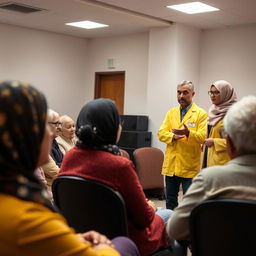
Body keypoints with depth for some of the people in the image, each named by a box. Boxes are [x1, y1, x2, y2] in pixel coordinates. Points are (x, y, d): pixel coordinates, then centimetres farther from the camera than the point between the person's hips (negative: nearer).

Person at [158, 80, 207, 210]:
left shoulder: (201, 114, -2)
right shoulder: (171, 113, 13)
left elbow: (202, 136, -13)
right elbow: (161, 133, 4)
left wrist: (188, 133, -32)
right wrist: (173, 136, -16)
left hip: (190, 166, -4)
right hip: (170, 165, 5)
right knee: (170, 200, 15)